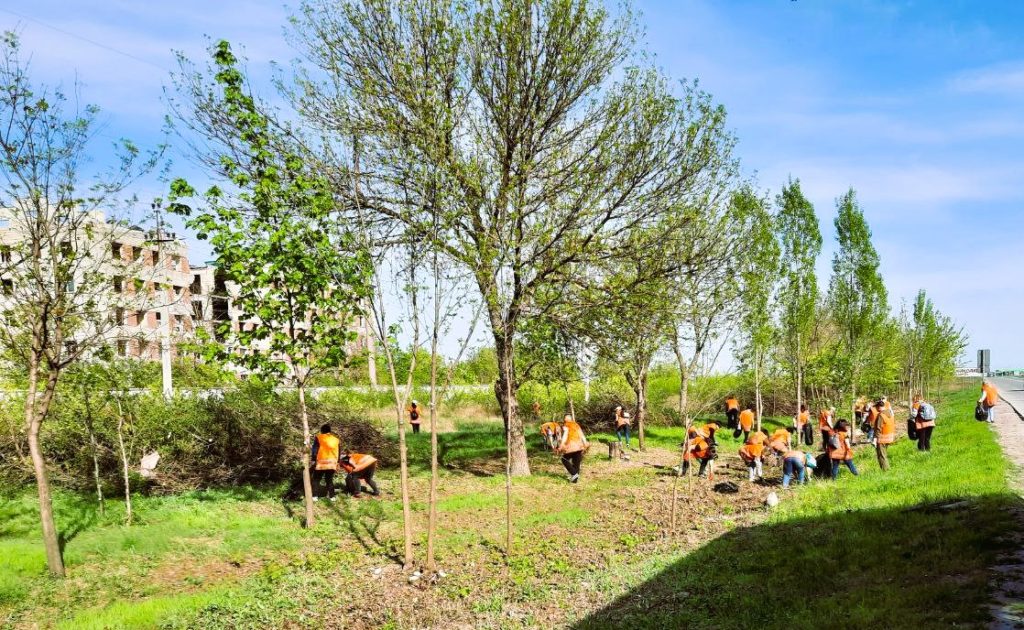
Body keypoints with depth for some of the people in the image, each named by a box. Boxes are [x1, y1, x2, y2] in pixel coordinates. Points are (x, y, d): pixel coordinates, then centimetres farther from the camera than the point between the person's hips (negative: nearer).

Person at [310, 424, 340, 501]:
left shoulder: (318, 437, 1)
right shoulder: (336, 439, 14)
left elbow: (315, 449, -6)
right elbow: (339, 452, 16)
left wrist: (313, 460, -6)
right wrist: (337, 462, 22)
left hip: (321, 463, -4)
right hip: (332, 463, 4)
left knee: (316, 480, 6)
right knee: (330, 480, 14)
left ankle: (315, 496, 0)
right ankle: (331, 496, 12)